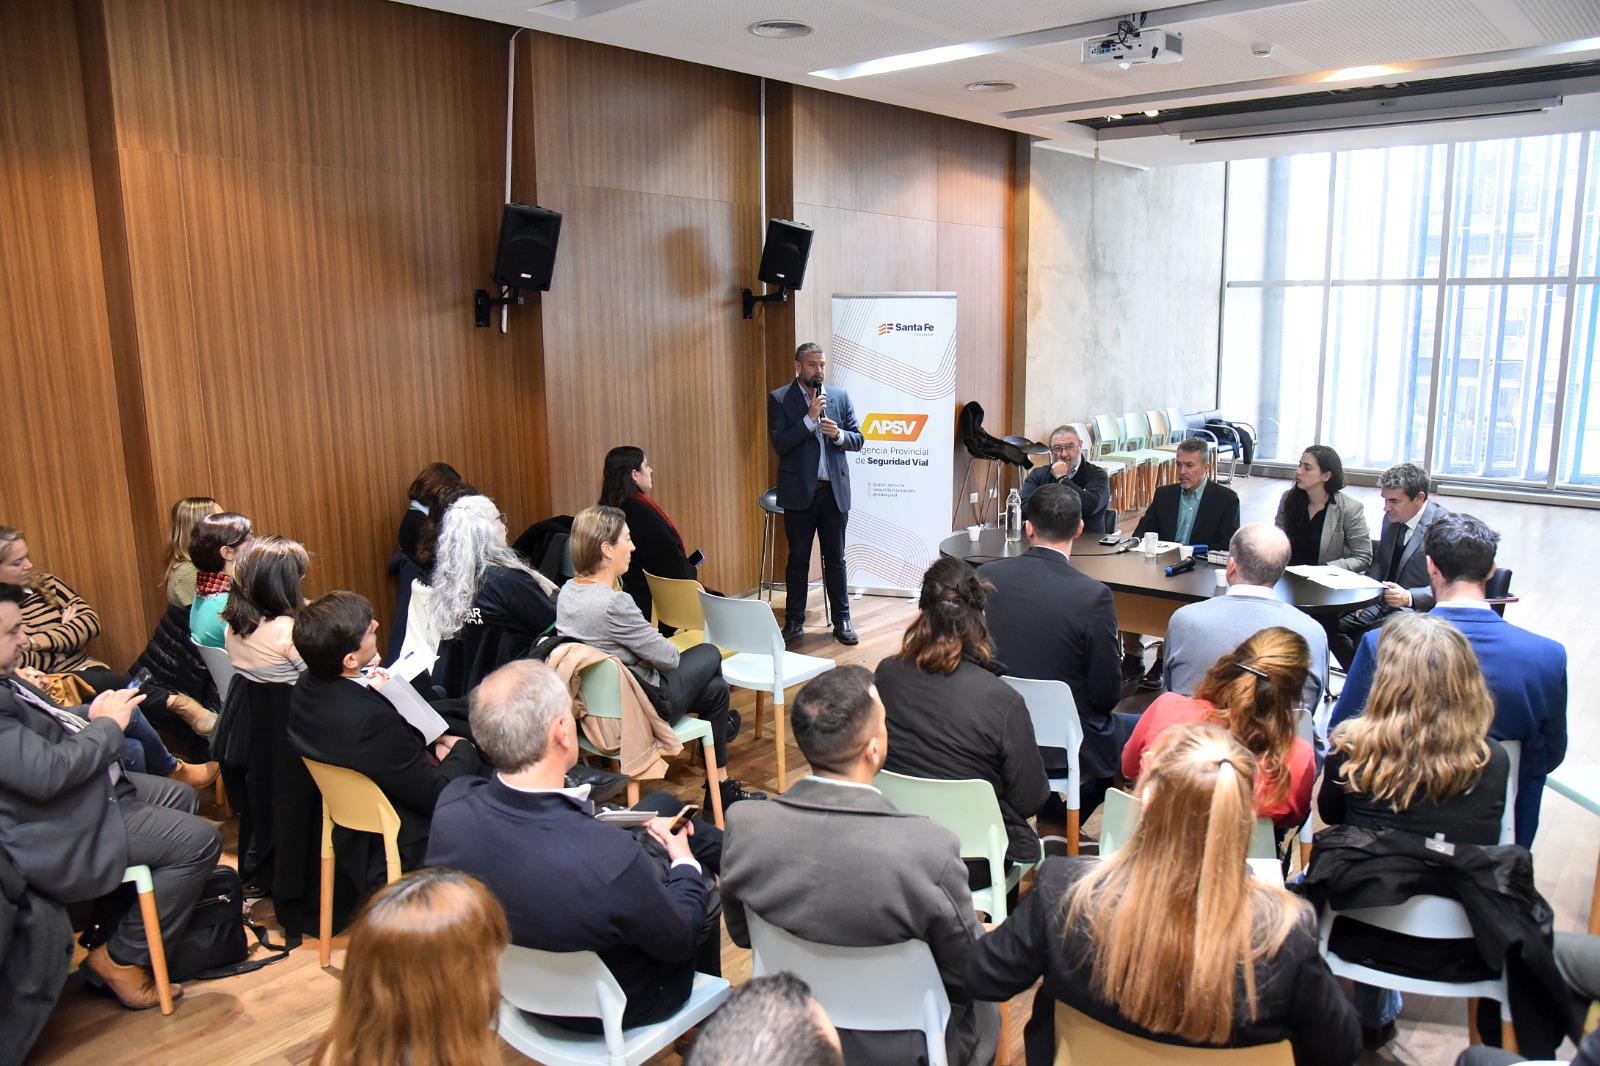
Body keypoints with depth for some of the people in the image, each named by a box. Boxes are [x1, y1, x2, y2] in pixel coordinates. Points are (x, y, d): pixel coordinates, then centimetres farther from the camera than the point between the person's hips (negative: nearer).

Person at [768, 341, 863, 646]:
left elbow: (857, 439, 6)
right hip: (799, 492, -2)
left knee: (835, 559, 10)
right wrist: (810, 418, -19)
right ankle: (794, 623, 19)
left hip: (834, 491, 2)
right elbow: (779, 443, -13)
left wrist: (838, 434, -15)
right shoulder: (779, 399, -3)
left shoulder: (840, 396, 6)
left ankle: (842, 621, 19)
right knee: (798, 560, 8)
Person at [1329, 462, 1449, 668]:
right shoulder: (1392, 517, 6)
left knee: (1366, 638, -29)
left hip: (1419, 610, -8)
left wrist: (1409, 597, -31)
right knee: (1331, 625, -7)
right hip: (1384, 603, 8)